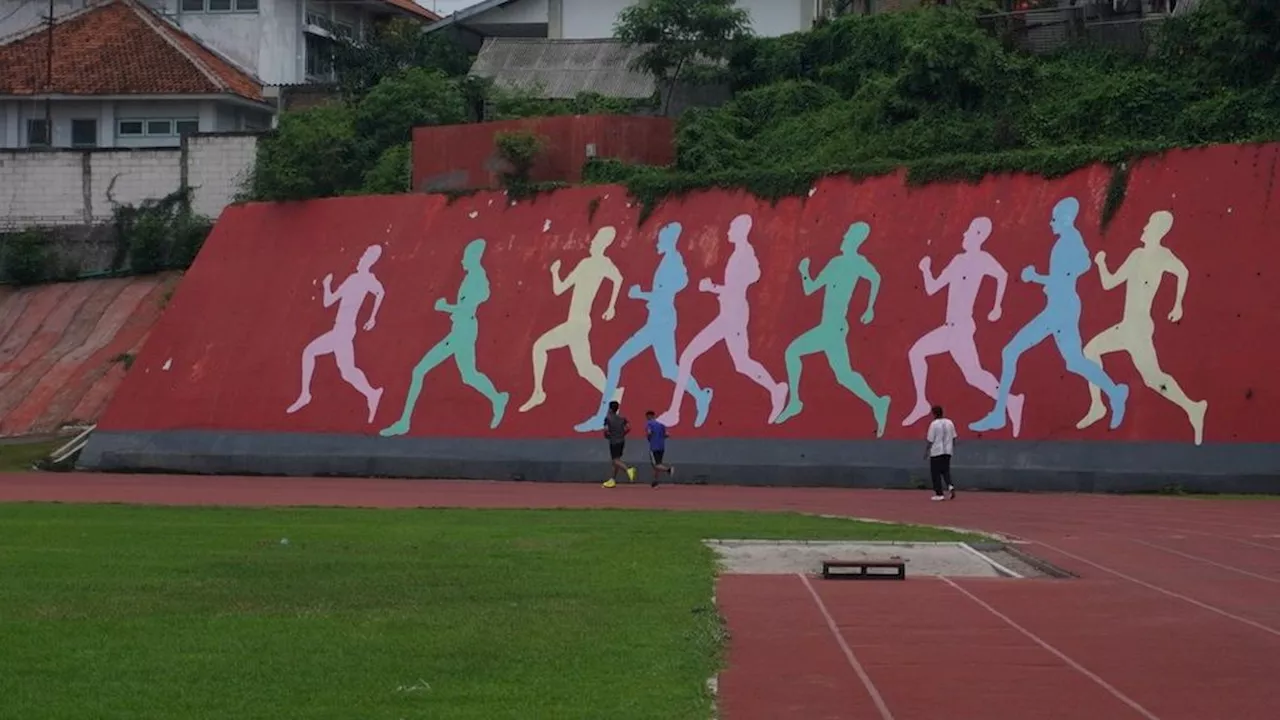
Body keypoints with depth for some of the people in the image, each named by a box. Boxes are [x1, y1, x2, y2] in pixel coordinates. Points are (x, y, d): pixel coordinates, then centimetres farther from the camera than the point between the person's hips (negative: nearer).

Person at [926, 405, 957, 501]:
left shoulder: (934, 424, -11)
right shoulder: (950, 423, 5)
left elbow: (930, 440, -9)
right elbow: (954, 437, 11)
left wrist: (926, 451, 1)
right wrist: (953, 447, 24)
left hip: (936, 452, -5)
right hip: (947, 451, 5)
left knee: (936, 473, 2)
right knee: (945, 471, 15)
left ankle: (939, 494, 0)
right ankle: (950, 485, -11)